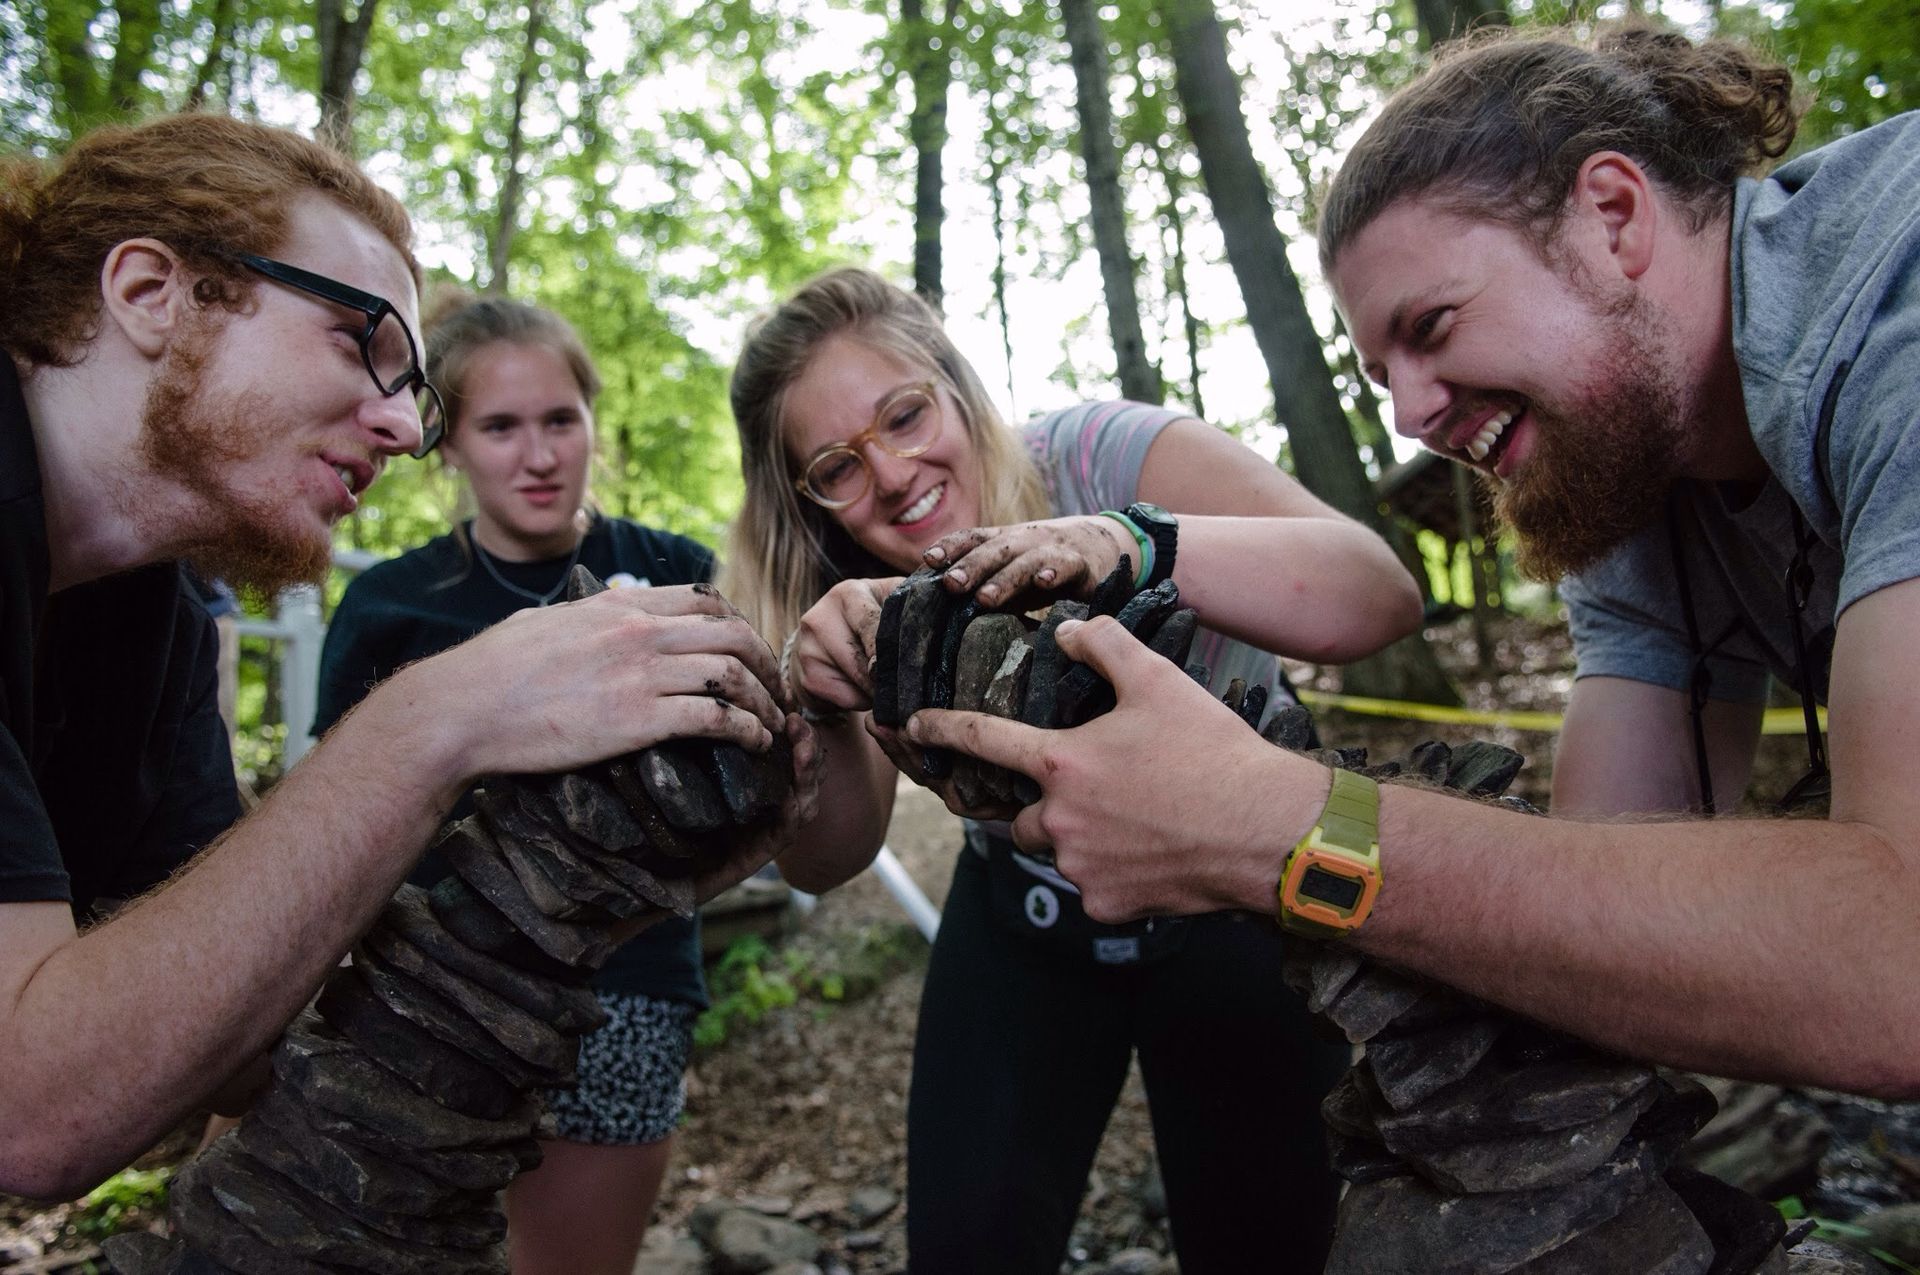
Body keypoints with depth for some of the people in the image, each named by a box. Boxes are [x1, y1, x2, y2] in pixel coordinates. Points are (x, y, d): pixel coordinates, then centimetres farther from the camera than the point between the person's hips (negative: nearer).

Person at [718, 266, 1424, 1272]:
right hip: (1025, 921, 3)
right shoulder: (866, 601, -11)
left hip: (1232, 900, -2)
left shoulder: (1098, 455, -23)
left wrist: (1134, 544, -52)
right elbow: (829, 862, -18)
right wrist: (826, 708, -37)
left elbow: (1381, 596, -36)